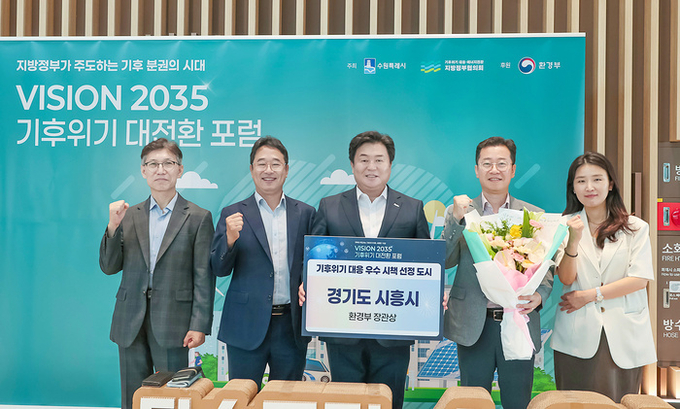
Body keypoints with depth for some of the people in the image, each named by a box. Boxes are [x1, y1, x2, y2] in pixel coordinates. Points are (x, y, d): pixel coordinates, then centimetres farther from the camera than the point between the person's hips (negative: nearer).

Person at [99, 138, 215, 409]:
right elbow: (109, 267, 7)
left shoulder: (198, 218, 0)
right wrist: (113, 226, -8)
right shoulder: (128, 216, 10)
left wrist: (199, 325, -11)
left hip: (172, 323, -3)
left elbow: (204, 277, -3)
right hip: (131, 323, 4)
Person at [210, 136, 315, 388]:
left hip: (292, 328, 2)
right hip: (246, 327, -1)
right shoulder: (233, 214, 3)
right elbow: (219, 270, -1)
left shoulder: (305, 213, 7)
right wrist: (230, 238, -18)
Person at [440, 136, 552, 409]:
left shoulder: (534, 215, 7)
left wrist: (539, 295, -14)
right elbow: (445, 262, -4)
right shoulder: (459, 212, 5)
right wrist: (457, 220, -16)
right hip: (473, 325, 0)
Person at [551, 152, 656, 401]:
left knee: (619, 402, 5)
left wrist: (590, 295, -8)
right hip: (577, 337, 0)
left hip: (623, 336, 0)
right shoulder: (565, 226, 3)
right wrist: (574, 241, -21)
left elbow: (640, 278, -5)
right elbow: (566, 278, -5)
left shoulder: (635, 228, 4)